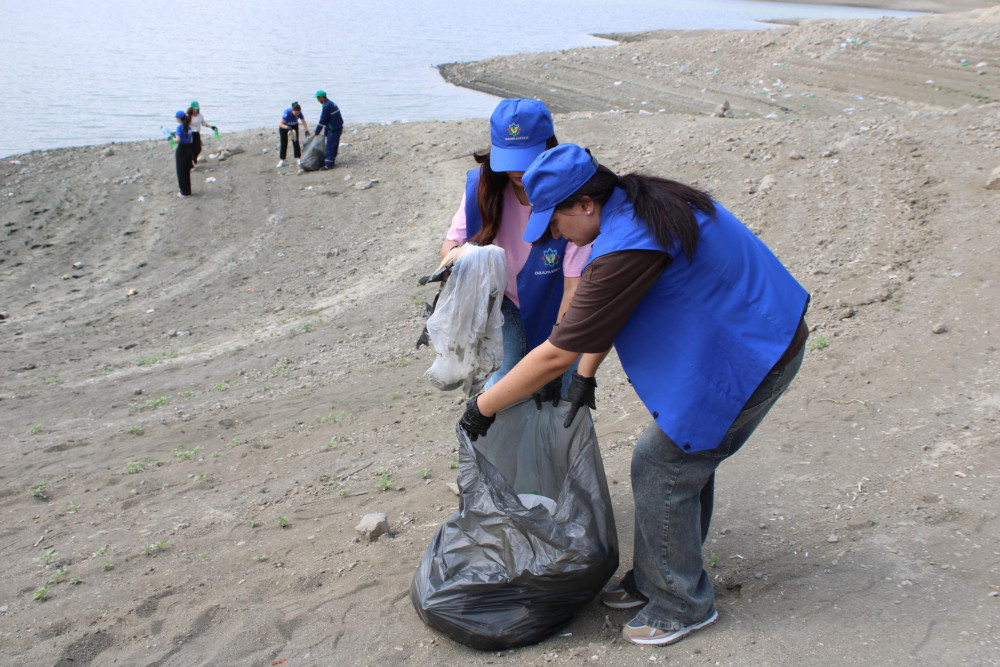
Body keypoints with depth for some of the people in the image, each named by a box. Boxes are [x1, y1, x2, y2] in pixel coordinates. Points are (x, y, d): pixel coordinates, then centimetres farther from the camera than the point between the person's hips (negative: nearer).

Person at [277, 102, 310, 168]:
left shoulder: (299, 113, -29)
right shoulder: (287, 112, -38)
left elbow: (304, 123, -23)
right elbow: (280, 123, -40)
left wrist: (306, 131, -38)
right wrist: (287, 127, -56)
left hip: (294, 126, 3)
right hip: (284, 126, -3)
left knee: (296, 142, -5)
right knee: (284, 143, -2)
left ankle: (298, 159, 1)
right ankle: (281, 161, 4)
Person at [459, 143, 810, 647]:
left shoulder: (627, 248, -28)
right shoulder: (641, 202, 4)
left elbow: (556, 355, -23)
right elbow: (602, 311, 16)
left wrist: (483, 407, -12)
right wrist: (586, 377, 14)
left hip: (749, 359, -10)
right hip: (768, 335, 10)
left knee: (660, 467, 0)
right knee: (688, 459, 18)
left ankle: (681, 605, 18)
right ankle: (652, 581, 34)